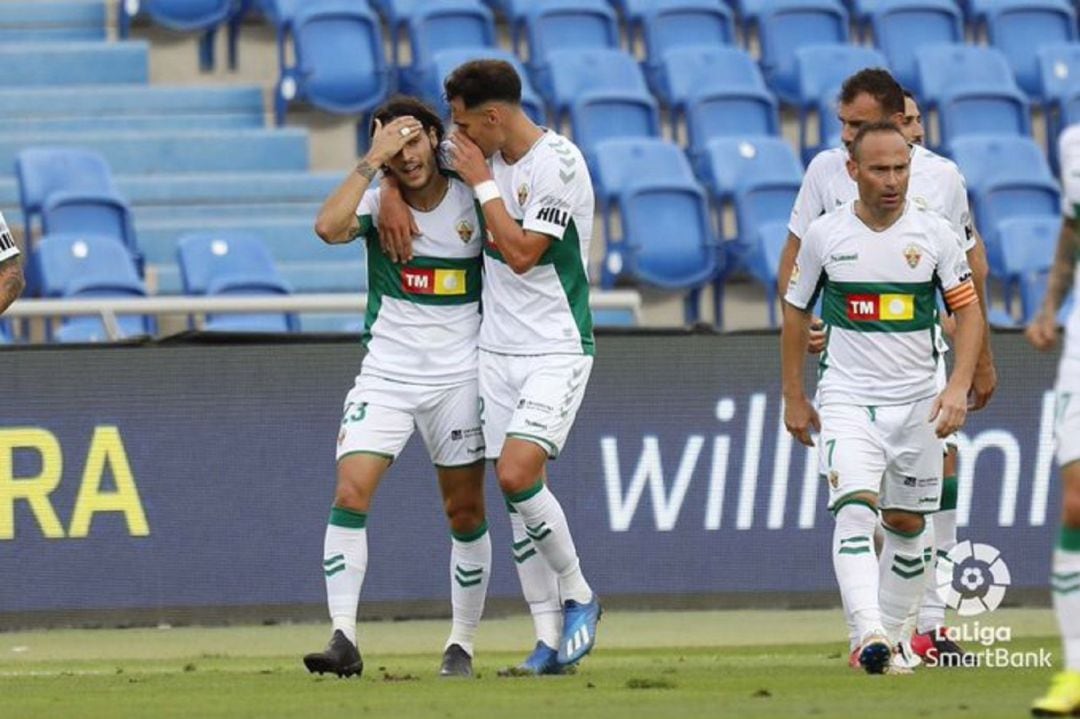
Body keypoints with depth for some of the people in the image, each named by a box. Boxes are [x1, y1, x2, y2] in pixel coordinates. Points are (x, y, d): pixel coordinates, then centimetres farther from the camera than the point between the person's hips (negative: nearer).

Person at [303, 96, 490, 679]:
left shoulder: (471, 200, -2)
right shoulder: (377, 201, -3)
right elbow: (328, 227, -24)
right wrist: (371, 162, -23)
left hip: (458, 377, 0)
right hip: (385, 374, 0)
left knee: (465, 512, 5)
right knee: (350, 494, -15)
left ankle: (462, 645, 18)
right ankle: (344, 640, -15)